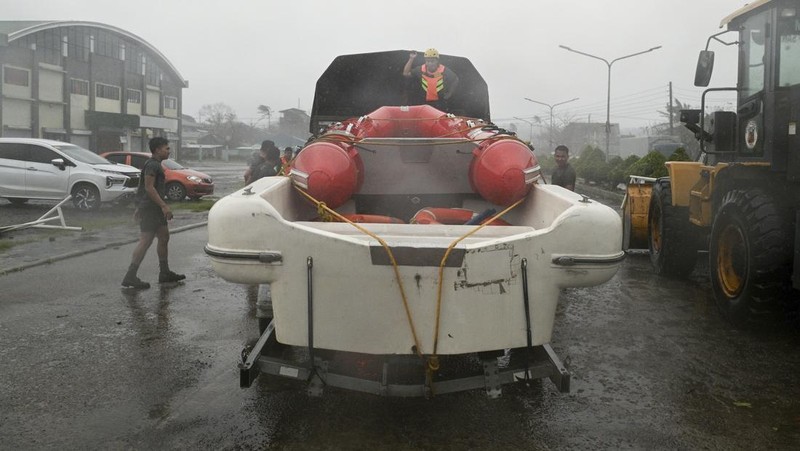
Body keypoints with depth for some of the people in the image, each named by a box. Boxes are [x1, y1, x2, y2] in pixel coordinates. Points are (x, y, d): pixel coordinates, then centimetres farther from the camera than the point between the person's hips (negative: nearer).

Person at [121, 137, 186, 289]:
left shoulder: (155, 165, 19)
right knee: (146, 241, -10)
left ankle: (165, 273, 20)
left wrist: (139, 207, 26)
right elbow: (149, 187, -22)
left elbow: (143, 187, 23)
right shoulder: (152, 165, -14)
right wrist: (164, 206, -26)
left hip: (154, 208, 11)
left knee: (164, 237, 13)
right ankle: (130, 277, -7)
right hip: (149, 208, -11)